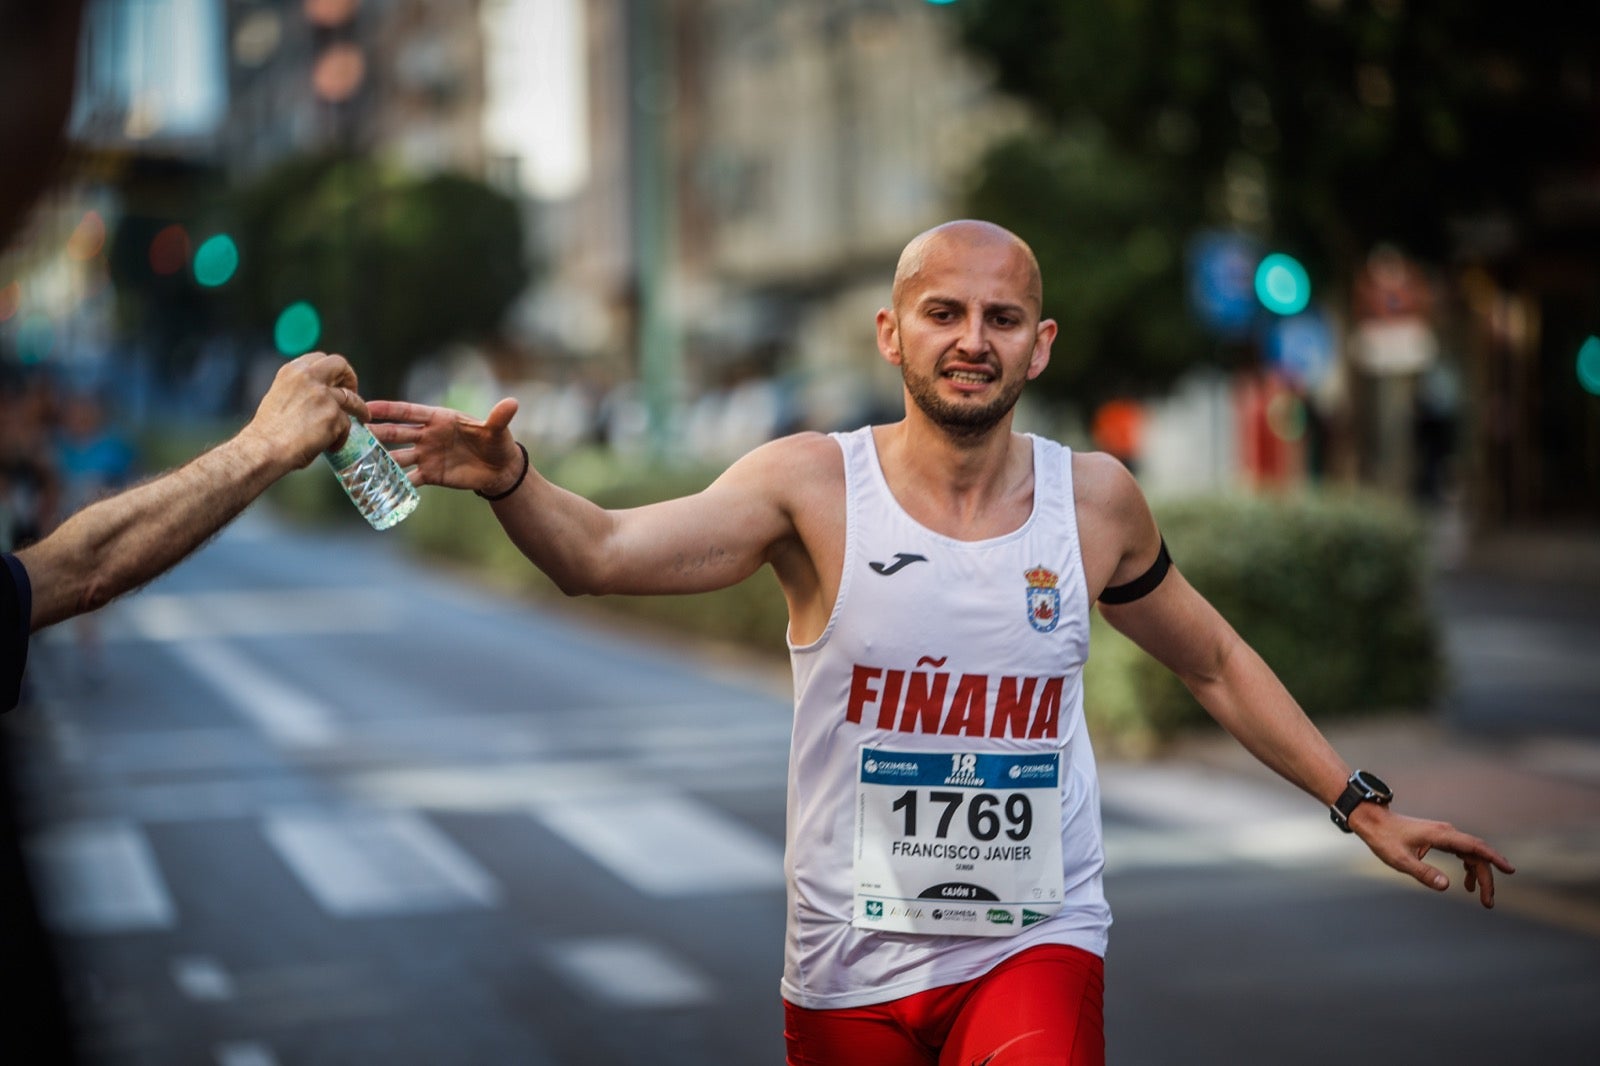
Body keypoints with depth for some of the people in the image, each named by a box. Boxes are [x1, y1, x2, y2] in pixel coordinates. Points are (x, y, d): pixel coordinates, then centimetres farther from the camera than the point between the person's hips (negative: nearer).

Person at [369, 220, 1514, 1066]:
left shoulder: (1096, 500, -2)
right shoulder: (815, 486, -10)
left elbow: (1217, 664, 13)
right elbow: (601, 552, -20)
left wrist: (1362, 804, 11)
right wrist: (509, 478, -40)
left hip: (1036, 943, 1)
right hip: (851, 962, 0)